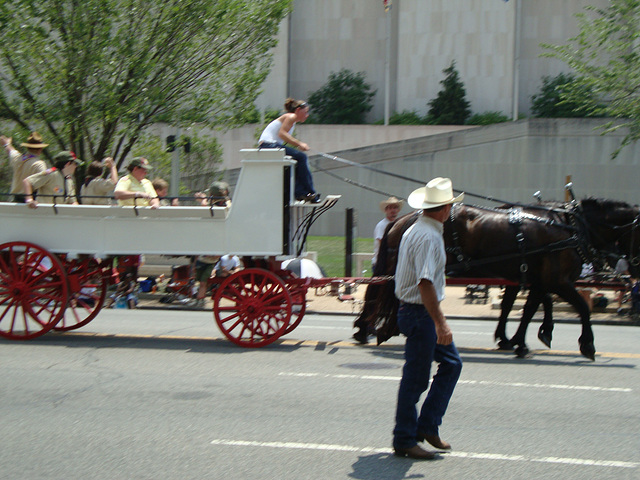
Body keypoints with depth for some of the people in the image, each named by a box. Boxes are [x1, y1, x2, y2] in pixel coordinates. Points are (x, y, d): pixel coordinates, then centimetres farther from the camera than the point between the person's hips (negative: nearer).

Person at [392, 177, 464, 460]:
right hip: (421, 313, -10)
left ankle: (427, 426, 16)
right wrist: (440, 323, -28)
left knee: (451, 363, 14)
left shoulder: (414, 231, 13)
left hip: (410, 308, 10)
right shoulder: (429, 237, -20)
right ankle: (404, 441, 7)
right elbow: (425, 284, -28)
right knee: (415, 378, -2)